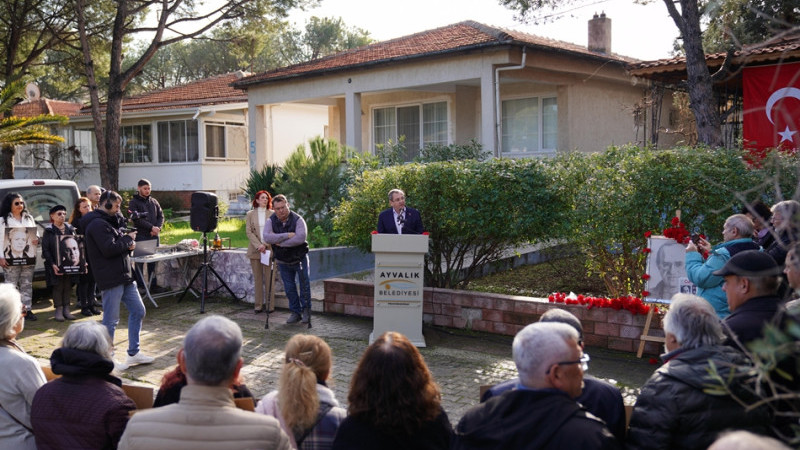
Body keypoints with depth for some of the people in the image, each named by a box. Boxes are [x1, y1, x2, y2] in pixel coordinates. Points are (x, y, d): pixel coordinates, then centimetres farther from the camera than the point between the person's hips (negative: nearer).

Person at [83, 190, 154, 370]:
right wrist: (127, 239, -9)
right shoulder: (97, 224, -13)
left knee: (138, 311, 13)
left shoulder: (108, 222, 20)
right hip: (110, 279, -10)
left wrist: (127, 245, 1)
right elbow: (109, 249, -24)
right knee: (111, 320, -1)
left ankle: (133, 353, 22)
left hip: (124, 276, 10)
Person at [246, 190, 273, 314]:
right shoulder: (250, 214, 9)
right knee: (257, 278, 3)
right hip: (255, 250, 1)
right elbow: (248, 232, 2)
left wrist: (265, 245, -10)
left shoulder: (272, 214, 8)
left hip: (269, 249, -1)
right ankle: (258, 305, 7)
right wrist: (259, 245, -10)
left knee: (269, 278, -3)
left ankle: (269, 304, 3)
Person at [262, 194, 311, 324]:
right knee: (289, 288, 7)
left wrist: (280, 242, -25)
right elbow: (266, 237, -24)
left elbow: (300, 238, -31)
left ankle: (306, 310, 17)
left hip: (300, 259, -3)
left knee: (304, 284, 1)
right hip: (283, 261, 3)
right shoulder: (271, 221, -7)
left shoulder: (298, 220, -16)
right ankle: (296, 312, 19)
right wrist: (287, 235, -30)